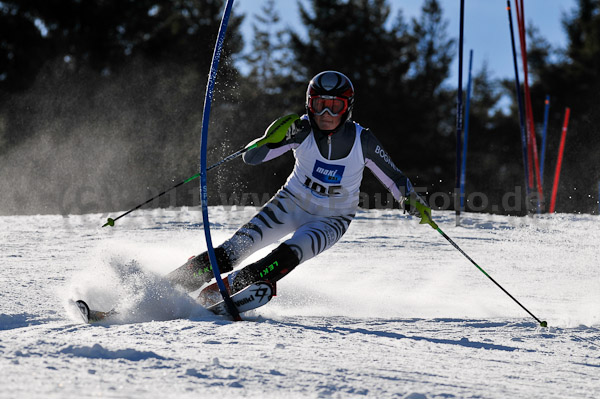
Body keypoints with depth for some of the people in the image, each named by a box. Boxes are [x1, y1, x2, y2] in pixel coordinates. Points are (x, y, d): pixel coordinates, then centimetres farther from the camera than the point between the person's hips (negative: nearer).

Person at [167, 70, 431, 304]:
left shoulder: (362, 141, -18)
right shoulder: (302, 129, -19)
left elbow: (393, 177, -5)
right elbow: (251, 158, -22)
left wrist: (412, 200, -23)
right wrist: (272, 140, -42)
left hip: (331, 220, -1)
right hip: (291, 203, 1)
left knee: (286, 257, -30)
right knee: (236, 248, -17)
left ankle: (225, 287, -25)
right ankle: (172, 284, -11)